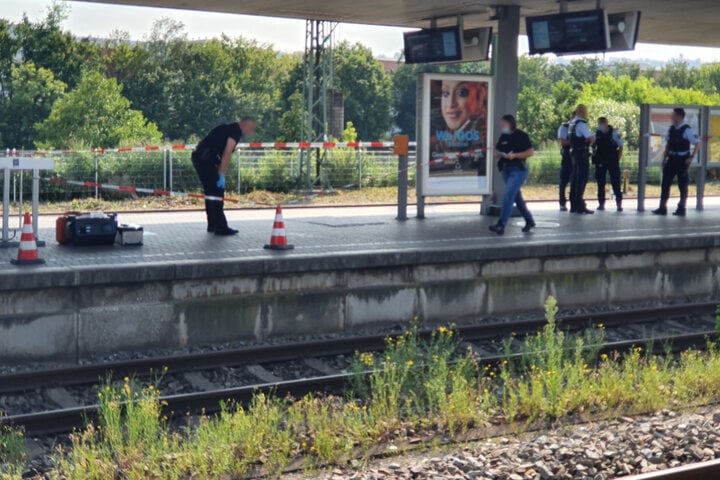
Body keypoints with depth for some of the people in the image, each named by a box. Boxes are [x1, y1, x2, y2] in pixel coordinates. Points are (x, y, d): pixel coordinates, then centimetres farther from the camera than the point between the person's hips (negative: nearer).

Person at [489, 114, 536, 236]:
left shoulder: (521, 136, -9)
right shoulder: (503, 137, 10)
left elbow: (531, 152, -11)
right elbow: (497, 153, 15)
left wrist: (514, 155, -20)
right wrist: (497, 154, -9)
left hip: (518, 170, -8)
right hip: (506, 170, 8)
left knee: (508, 196, -16)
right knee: (517, 197, 15)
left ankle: (501, 225, -17)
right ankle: (529, 221, 29)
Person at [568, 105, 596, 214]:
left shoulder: (572, 123, 12)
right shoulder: (581, 124, -16)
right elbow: (591, 138, -22)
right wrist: (589, 142, -1)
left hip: (574, 152, 9)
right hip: (582, 153, -9)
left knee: (575, 178, 13)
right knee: (582, 178, -8)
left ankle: (573, 205, 18)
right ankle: (579, 206, -10)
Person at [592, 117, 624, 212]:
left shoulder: (613, 133, -5)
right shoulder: (597, 134, 3)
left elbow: (621, 146, 0)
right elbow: (593, 147, 14)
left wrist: (618, 159, -4)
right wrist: (595, 158, 2)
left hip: (613, 161, -3)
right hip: (600, 163, 3)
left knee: (615, 182, -4)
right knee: (601, 183, 6)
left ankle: (619, 203, -1)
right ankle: (601, 203, 13)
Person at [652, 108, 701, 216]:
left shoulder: (687, 130, -12)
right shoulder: (671, 129, 7)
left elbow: (697, 144, -14)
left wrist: (691, 157, -18)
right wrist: (665, 158, 12)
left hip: (682, 160, -6)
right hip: (672, 159, 6)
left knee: (682, 185, 4)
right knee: (666, 182, 4)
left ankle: (681, 209, 12)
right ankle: (662, 208, 9)